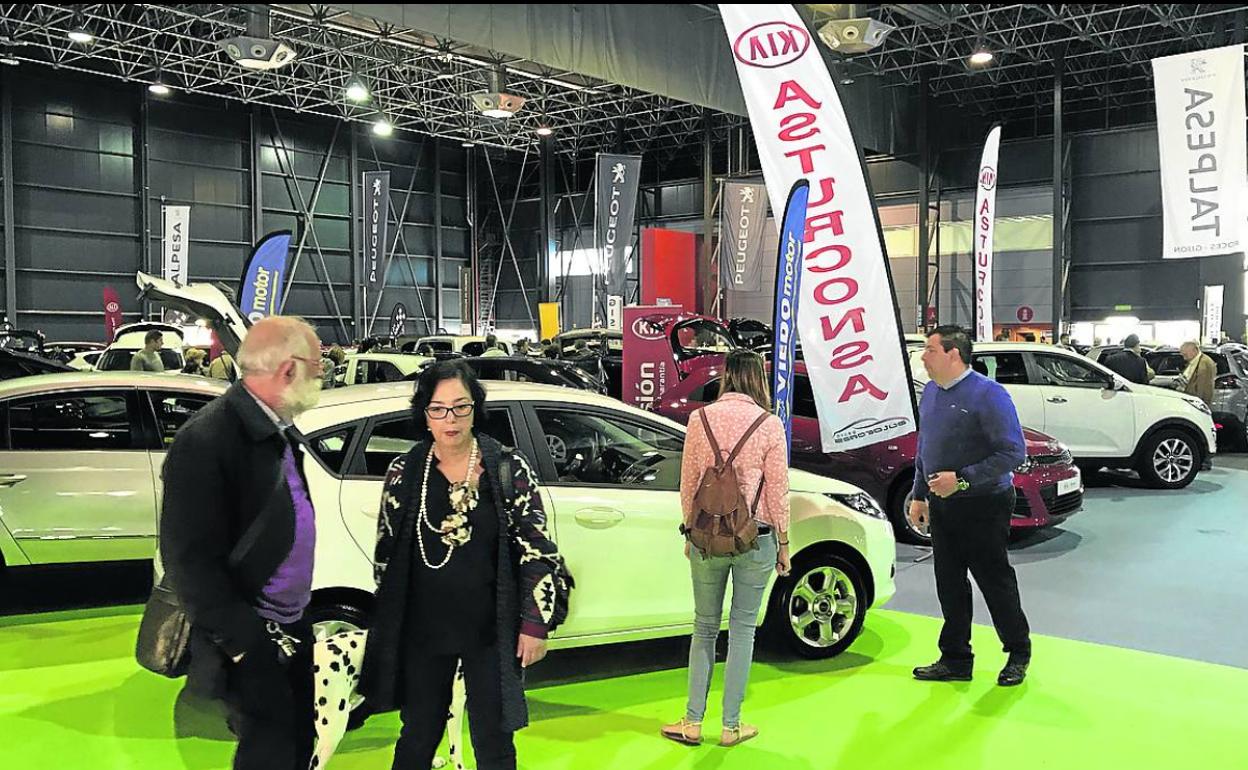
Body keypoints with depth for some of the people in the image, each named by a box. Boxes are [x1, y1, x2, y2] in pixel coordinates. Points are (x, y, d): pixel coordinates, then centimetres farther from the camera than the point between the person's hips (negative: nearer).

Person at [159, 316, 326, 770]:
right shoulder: (206, 441, -23)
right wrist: (243, 643, -21)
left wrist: (299, 612, 15)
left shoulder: (280, 434, 6)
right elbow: (190, 561, -23)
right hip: (251, 639, -8)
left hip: (291, 626, 9)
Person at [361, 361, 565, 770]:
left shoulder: (508, 469, -7)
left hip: (490, 632, -2)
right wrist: (386, 625, 9)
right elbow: (385, 553, 7)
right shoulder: (403, 473, -1)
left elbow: (538, 551, -5)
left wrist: (534, 625, -7)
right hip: (421, 631, 2)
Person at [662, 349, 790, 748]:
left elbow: (687, 483, 4)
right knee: (743, 628, 10)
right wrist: (783, 543, 7)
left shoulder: (700, 419, -1)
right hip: (755, 539, -2)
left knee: (705, 627, 15)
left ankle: (693, 722, 17)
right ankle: (731, 726, 17)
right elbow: (778, 490, -4)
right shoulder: (769, 424, -7)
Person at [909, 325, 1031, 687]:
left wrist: (962, 479, -24)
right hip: (941, 505, 7)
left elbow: (1014, 452, -20)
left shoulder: (988, 394, -16)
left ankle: (1018, 654, 26)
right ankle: (955, 660, 22)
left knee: (996, 582, 6)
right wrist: (919, 495, 14)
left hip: (983, 505, -7)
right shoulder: (930, 392, 8)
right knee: (950, 586, 11)